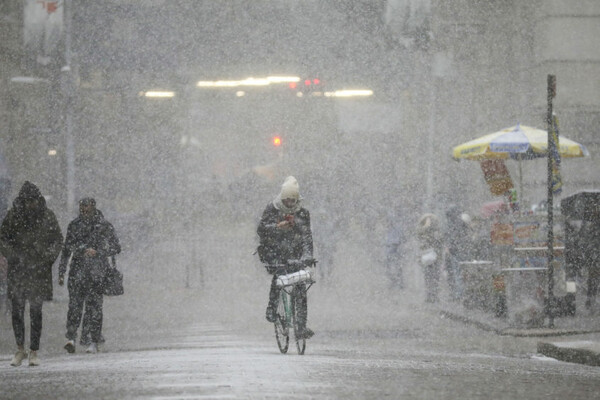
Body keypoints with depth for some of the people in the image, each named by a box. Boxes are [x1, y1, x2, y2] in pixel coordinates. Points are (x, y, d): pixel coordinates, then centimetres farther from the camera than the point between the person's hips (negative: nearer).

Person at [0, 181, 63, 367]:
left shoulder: (48, 216, 2)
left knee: (36, 311, -1)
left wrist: (48, 257, -5)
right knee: (17, 309, -3)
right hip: (18, 269, 0)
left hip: (40, 269, 0)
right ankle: (20, 349, 11)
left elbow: (58, 239, 9)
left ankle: (34, 352, 4)